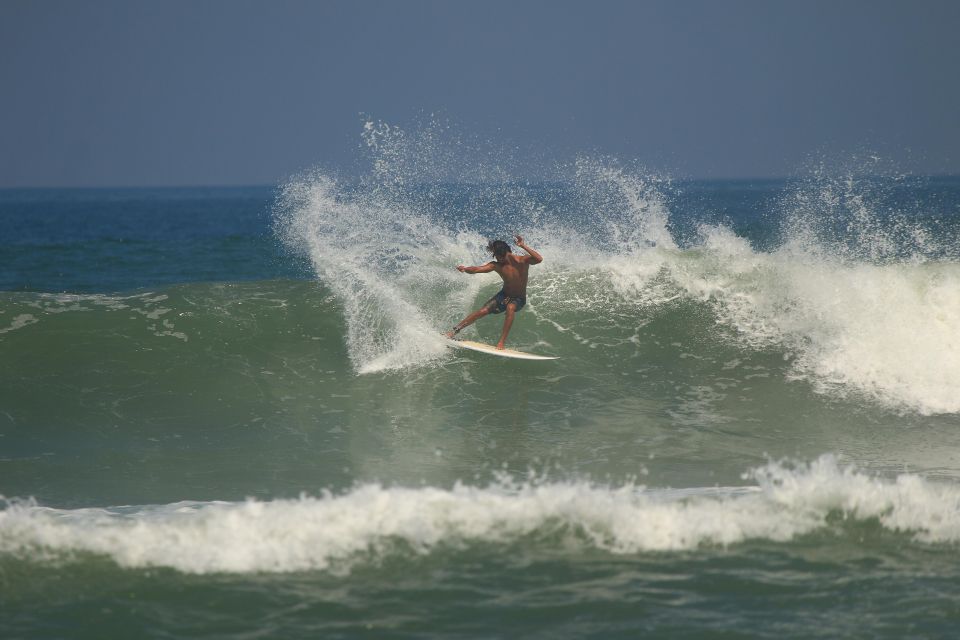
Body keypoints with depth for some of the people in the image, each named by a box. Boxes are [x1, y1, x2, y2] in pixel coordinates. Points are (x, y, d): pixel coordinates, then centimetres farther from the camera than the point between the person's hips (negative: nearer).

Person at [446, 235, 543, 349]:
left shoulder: (522, 261, -20)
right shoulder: (496, 265, -14)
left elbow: (539, 259, -37)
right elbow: (477, 269, -25)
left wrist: (523, 246, -42)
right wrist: (465, 269, -45)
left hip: (519, 299, -3)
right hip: (504, 296, 3)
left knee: (510, 308, -36)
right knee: (482, 311, -11)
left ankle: (502, 342, -32)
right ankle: (453, 331, 0)